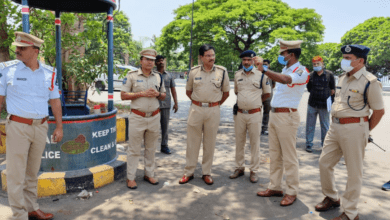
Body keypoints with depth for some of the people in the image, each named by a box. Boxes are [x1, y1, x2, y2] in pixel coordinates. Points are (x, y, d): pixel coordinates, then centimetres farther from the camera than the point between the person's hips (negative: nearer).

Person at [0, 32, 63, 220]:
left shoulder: (49, 73, 5)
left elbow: (55, 101, 9)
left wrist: (59, 127, 6)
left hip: (41, 127, 3)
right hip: (18, 126, -3)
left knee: (32, 172, 14)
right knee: (16, 174, 0)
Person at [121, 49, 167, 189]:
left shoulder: (158, 77, 10)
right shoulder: (131, 76, -3)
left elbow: (163, 96, 16)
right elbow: (123, 95, -6)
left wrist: (157, 94, -7)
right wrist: (142, 94, -16)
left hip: (154, 117, 4)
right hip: (137, 117, -4)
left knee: (151, 148, 13)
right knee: (134, 149, 2)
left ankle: (149, 174, 26)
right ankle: (131, 177, 14)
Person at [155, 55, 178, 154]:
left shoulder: (169, 75, 12)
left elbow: (173, 90, 13)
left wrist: (176, 103, 7)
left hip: (166, 105, 3)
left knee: (165, 126, 7)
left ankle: (164, 145, 16)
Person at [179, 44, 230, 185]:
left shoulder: (222, 71, 0)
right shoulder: (193, 71, 2)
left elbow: (226, 92, 10)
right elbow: (188, 91, 14)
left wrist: (216, 104, 8)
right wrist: (198, 102, 9)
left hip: (213, 111, 0)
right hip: (196, 109, 1)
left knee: (210, 143, 7)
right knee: (192, 141, 6)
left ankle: (206, 173, 20)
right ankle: (189, 172, 17)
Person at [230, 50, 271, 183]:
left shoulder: (261, 75, -3)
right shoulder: (237, 75, 8)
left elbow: (267, 93, 7)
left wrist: (255, 101, 8)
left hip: (254, 114, -3)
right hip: (239, 113, 4)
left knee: (255, 143, 4)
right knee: (239, 142, 11)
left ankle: (253, 171, 14)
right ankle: (239, 168, 24)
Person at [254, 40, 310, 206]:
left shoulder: (301, 71, -12)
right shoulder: (285, 70, 15)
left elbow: (285, 80, -33)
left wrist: (263, 69, -43)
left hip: (287, 116, -8)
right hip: (274, 114, 9)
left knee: (289, 157, 0)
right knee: (274, 154, 13)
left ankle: (292, 192, 12)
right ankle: (275, 187, 23)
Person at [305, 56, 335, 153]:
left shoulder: (329, 75, -2)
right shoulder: (311, 75, 2)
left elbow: (332, 89, 7)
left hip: (324, 105, -1)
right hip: (312, 104, 2)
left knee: (325, 126, 8)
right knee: (310, 125, 5)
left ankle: (325, 144, 20)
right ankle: (309, 144, 15)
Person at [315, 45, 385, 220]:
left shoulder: (369, 82, -11)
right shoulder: (343, 78, 11)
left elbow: (379, 111, -8)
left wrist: (364, 131, -3)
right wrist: (335, 122, 14)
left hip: (354, 128, -8)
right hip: (335, 126, 8)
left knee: (354, 172, 3)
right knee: (324, 163, 12)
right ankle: (331, 198, 32)